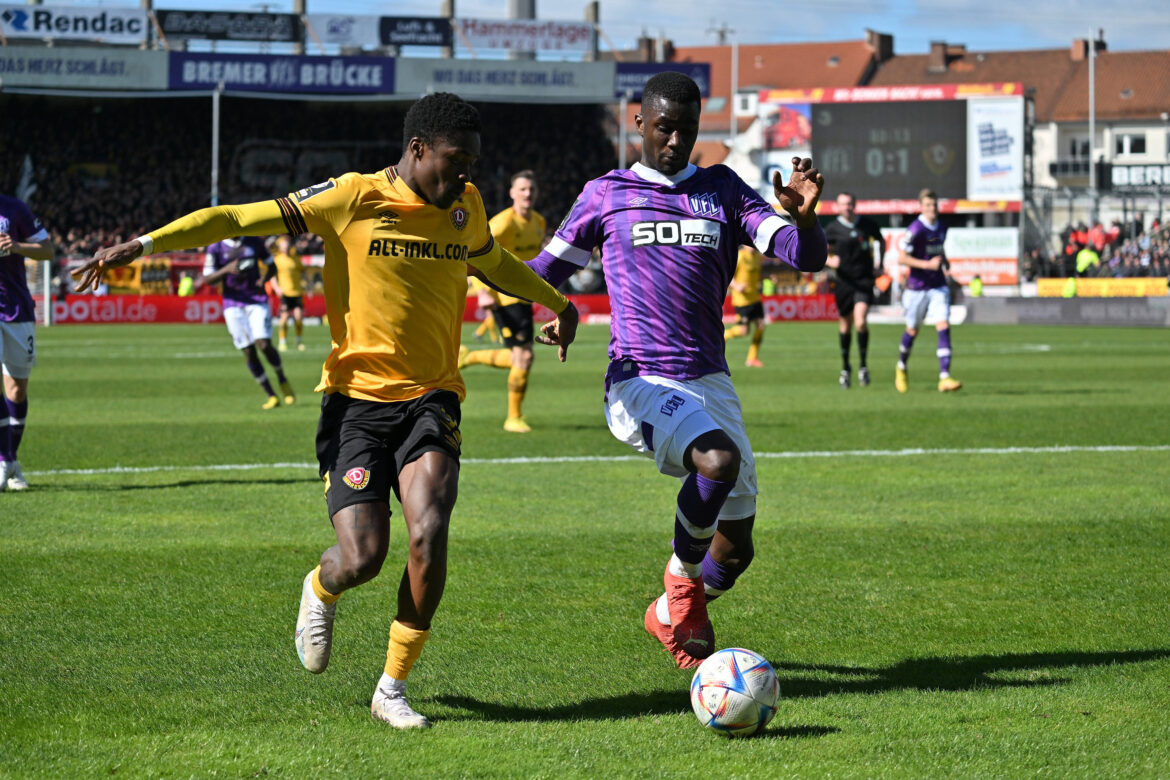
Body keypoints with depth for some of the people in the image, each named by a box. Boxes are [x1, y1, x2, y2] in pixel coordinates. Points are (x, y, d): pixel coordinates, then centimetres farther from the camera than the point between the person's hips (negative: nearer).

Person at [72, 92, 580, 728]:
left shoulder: (465, 206, 9)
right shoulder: (354, 199, -7)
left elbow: (491, 260, 33)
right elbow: (240, 219, -9)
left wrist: (557, 302, 47)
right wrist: (143, 244, -16)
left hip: (430, 401, 3)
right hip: (357, 399, -3)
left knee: (428, 536, -20)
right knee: (361, 559, -12)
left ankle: (393, 687, -2)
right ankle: (320, 591, 29)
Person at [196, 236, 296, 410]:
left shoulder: (255, 242, 4)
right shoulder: (216, 248, -1)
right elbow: (208, 279, -2)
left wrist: (264, 279, -5)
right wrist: (227, 270, -20)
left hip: (257, 300, 0)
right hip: (234, 305, 0)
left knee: (264, 345, -15)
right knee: (248, 351, -4)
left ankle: (282, 380, 12)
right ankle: (271, 396, 5)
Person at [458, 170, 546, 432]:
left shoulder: (538, 222, 9)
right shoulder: (504, 222, -15)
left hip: (523, 298, 8)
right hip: (505, 298, -8)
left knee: (519, 359, 11)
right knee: (524, 356, -12)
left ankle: (469, 357, 34)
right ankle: (514, 418, 1)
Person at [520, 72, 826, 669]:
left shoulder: (723, 191, 12)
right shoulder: (606, 195, 9)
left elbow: (807, 258, 4)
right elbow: (541, 273, 16)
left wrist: (803, 216, -19)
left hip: (710, 382, 4)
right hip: (641, 383, -4)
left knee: (734, 551, 5)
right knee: (719, 460, -34)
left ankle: (671, 612, 36)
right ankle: (682, 578, -8)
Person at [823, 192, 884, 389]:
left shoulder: (867, 225, 1)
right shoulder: (831, 228, -1)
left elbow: (880, 241, 21)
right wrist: (829, 261, -20)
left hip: (864, 280, -1)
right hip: (843, 282, 1)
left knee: (861, 321, -18)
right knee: (845, 325, 8)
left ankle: (863, 366, -4)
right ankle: (845, 368, 26)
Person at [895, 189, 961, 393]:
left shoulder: (941, 228, 6)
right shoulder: (915, 229, -15)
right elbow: (901, 258, -18)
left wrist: (944, 262, 6)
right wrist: (928, 265, -25)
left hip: (938, 287, 4)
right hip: (917, 288, -4)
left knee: (944, 327, -12)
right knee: (912, 330, 11)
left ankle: (944, 378, -18)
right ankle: (901, 367, 40)